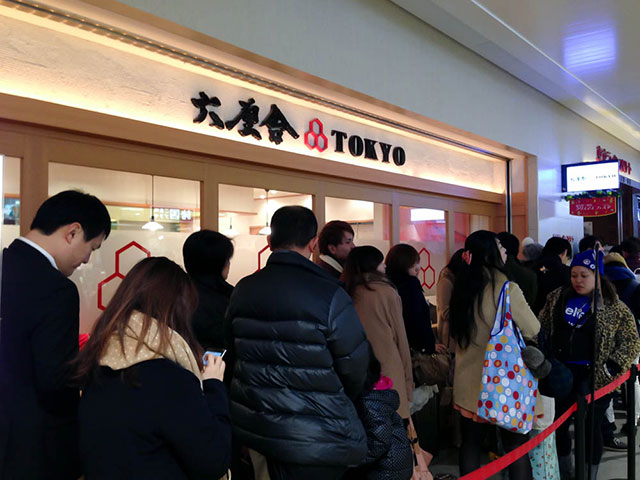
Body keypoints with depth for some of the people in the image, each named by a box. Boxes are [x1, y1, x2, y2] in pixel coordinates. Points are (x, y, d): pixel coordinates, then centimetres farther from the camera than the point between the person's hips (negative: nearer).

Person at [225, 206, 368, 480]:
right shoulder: (329, 294, -20)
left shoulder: (243, 290, -2)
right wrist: (339, 406, 10)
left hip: (257, 425, 6)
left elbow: (232, 347, 10)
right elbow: (354, 365, -12)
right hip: (317, 439, -5)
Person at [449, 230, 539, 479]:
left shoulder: (461, 287, 0)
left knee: (470, 442, 14)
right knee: (516, 444, 9)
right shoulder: (506, 288, -16)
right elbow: (533, 329, -6)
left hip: (467, 379, 5)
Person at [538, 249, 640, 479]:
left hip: (594, 376, -3)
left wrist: (612, 367, -13)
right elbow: (541, 327, 12)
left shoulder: (613, 306, -5)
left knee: (590, 427, 4)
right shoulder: (557, 298, 4)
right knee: (559, 423, 12)